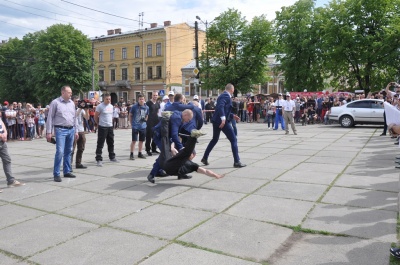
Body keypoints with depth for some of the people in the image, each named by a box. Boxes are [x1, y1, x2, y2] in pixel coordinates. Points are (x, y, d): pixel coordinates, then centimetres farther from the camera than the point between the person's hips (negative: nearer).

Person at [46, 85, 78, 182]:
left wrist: (76, 131, 15)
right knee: (60, 152, -11)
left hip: (71, 130, 6)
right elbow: (50, 118, -4)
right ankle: (56, 174, -2)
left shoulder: (72, 103, 13)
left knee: (68, 152, 11)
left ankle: (67, 171, 21)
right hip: (60, 130, -6)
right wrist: (49, 132, -8)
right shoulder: (55, 102, -4)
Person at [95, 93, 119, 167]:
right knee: (100, 144, -3)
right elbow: (96, 117, -6)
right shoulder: (100, 106, -11)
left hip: (110, 127, 7)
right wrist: (99, 123, 3)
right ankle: (99, 159, 2)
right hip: (102, 127, -7)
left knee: (111, 143, 17)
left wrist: (110, 122, 13)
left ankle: (112, 157, 30)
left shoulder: (111, 106, 8)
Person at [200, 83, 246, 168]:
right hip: (222, 121, -10)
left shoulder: (222, 95, 18)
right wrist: (223, 118, -36)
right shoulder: (226, 96, -11)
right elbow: (221, 106, -28)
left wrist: (232, 116, 23)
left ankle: (205, 158, 27)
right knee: (233, 140, -2)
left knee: (214, 139, 23)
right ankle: (237, 162, -2)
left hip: (216, 120, 10)